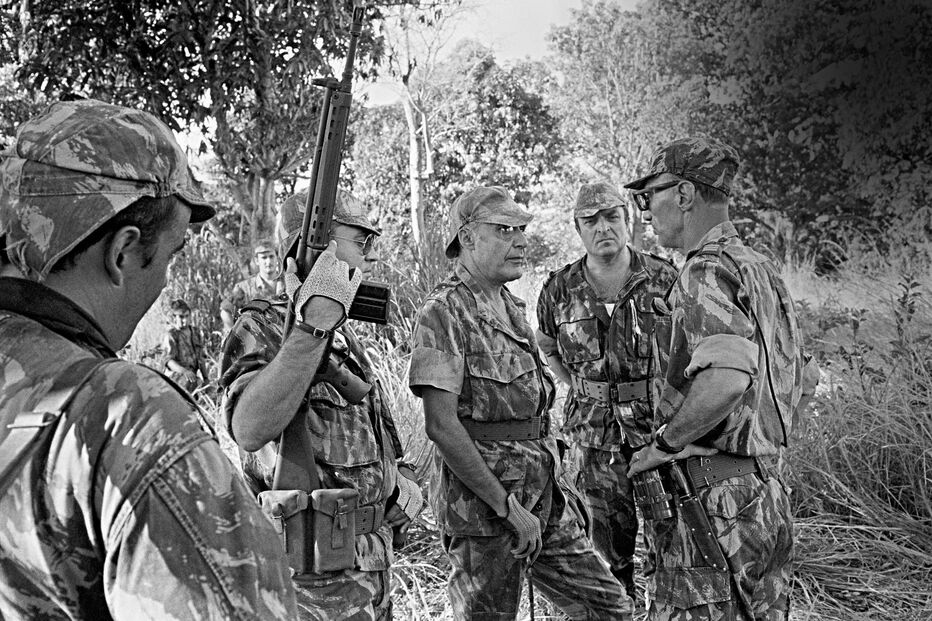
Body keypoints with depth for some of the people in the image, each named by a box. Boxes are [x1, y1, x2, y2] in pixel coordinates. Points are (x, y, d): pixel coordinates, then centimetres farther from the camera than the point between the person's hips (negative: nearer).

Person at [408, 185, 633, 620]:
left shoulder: (510, 306, 14)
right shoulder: (445, 311, -13)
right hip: (481, 499, -8)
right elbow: (441, 425, -20)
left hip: (542, 495, 8)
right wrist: (506, 506, -19)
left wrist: (559, 485, 14)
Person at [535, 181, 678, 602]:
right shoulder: (560, 289, -1)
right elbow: (546, 345, 18)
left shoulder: (664, 279, -5)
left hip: (661, 433, -1)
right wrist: (579, 387, 9)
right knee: (606, 554, 11)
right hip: (593, 439, 1)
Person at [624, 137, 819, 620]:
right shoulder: (761, 268, 13)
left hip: (712, 499, -9)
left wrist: (664, 445, -20)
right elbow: (803, 381, 20)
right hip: (769, 493, 9)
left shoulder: (707, 272, -16)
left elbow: (726, 378, -32)